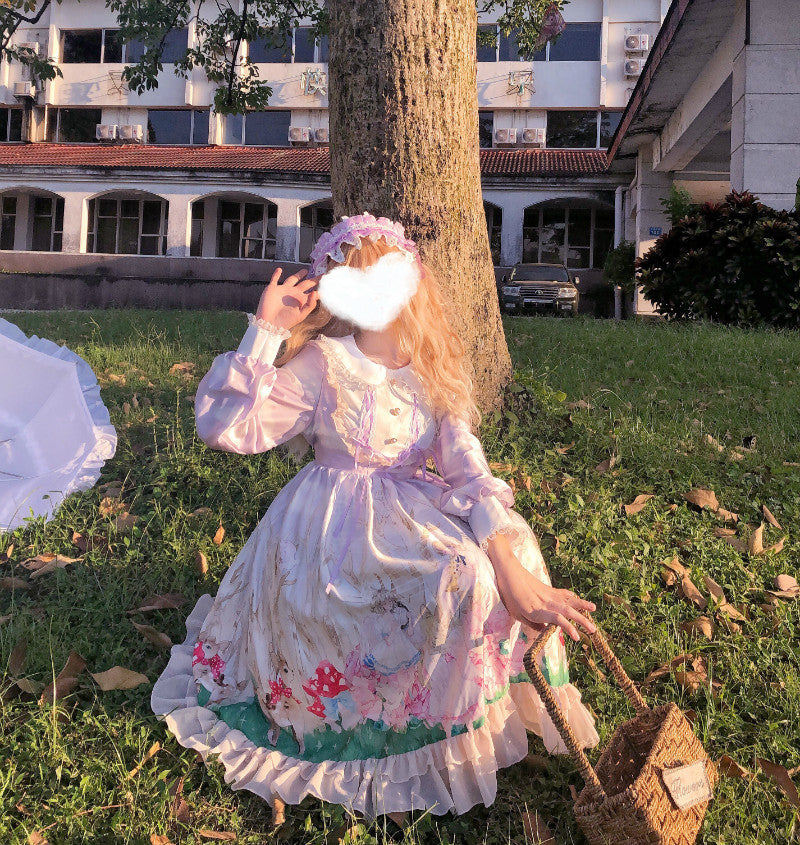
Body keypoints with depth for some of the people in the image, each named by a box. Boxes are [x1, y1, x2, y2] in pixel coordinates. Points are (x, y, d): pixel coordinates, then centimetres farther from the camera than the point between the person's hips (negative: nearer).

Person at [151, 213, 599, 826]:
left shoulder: (431, 370, 3)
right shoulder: (321, 365, -11)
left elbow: (464, 465, -6)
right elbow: (225, 428, -20)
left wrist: (507, 559, -18)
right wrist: (265, 333, -24)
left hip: (412, 510, 6)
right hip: (336, 527, -6)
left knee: (509, 542, -13)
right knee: (456, 573, -25)